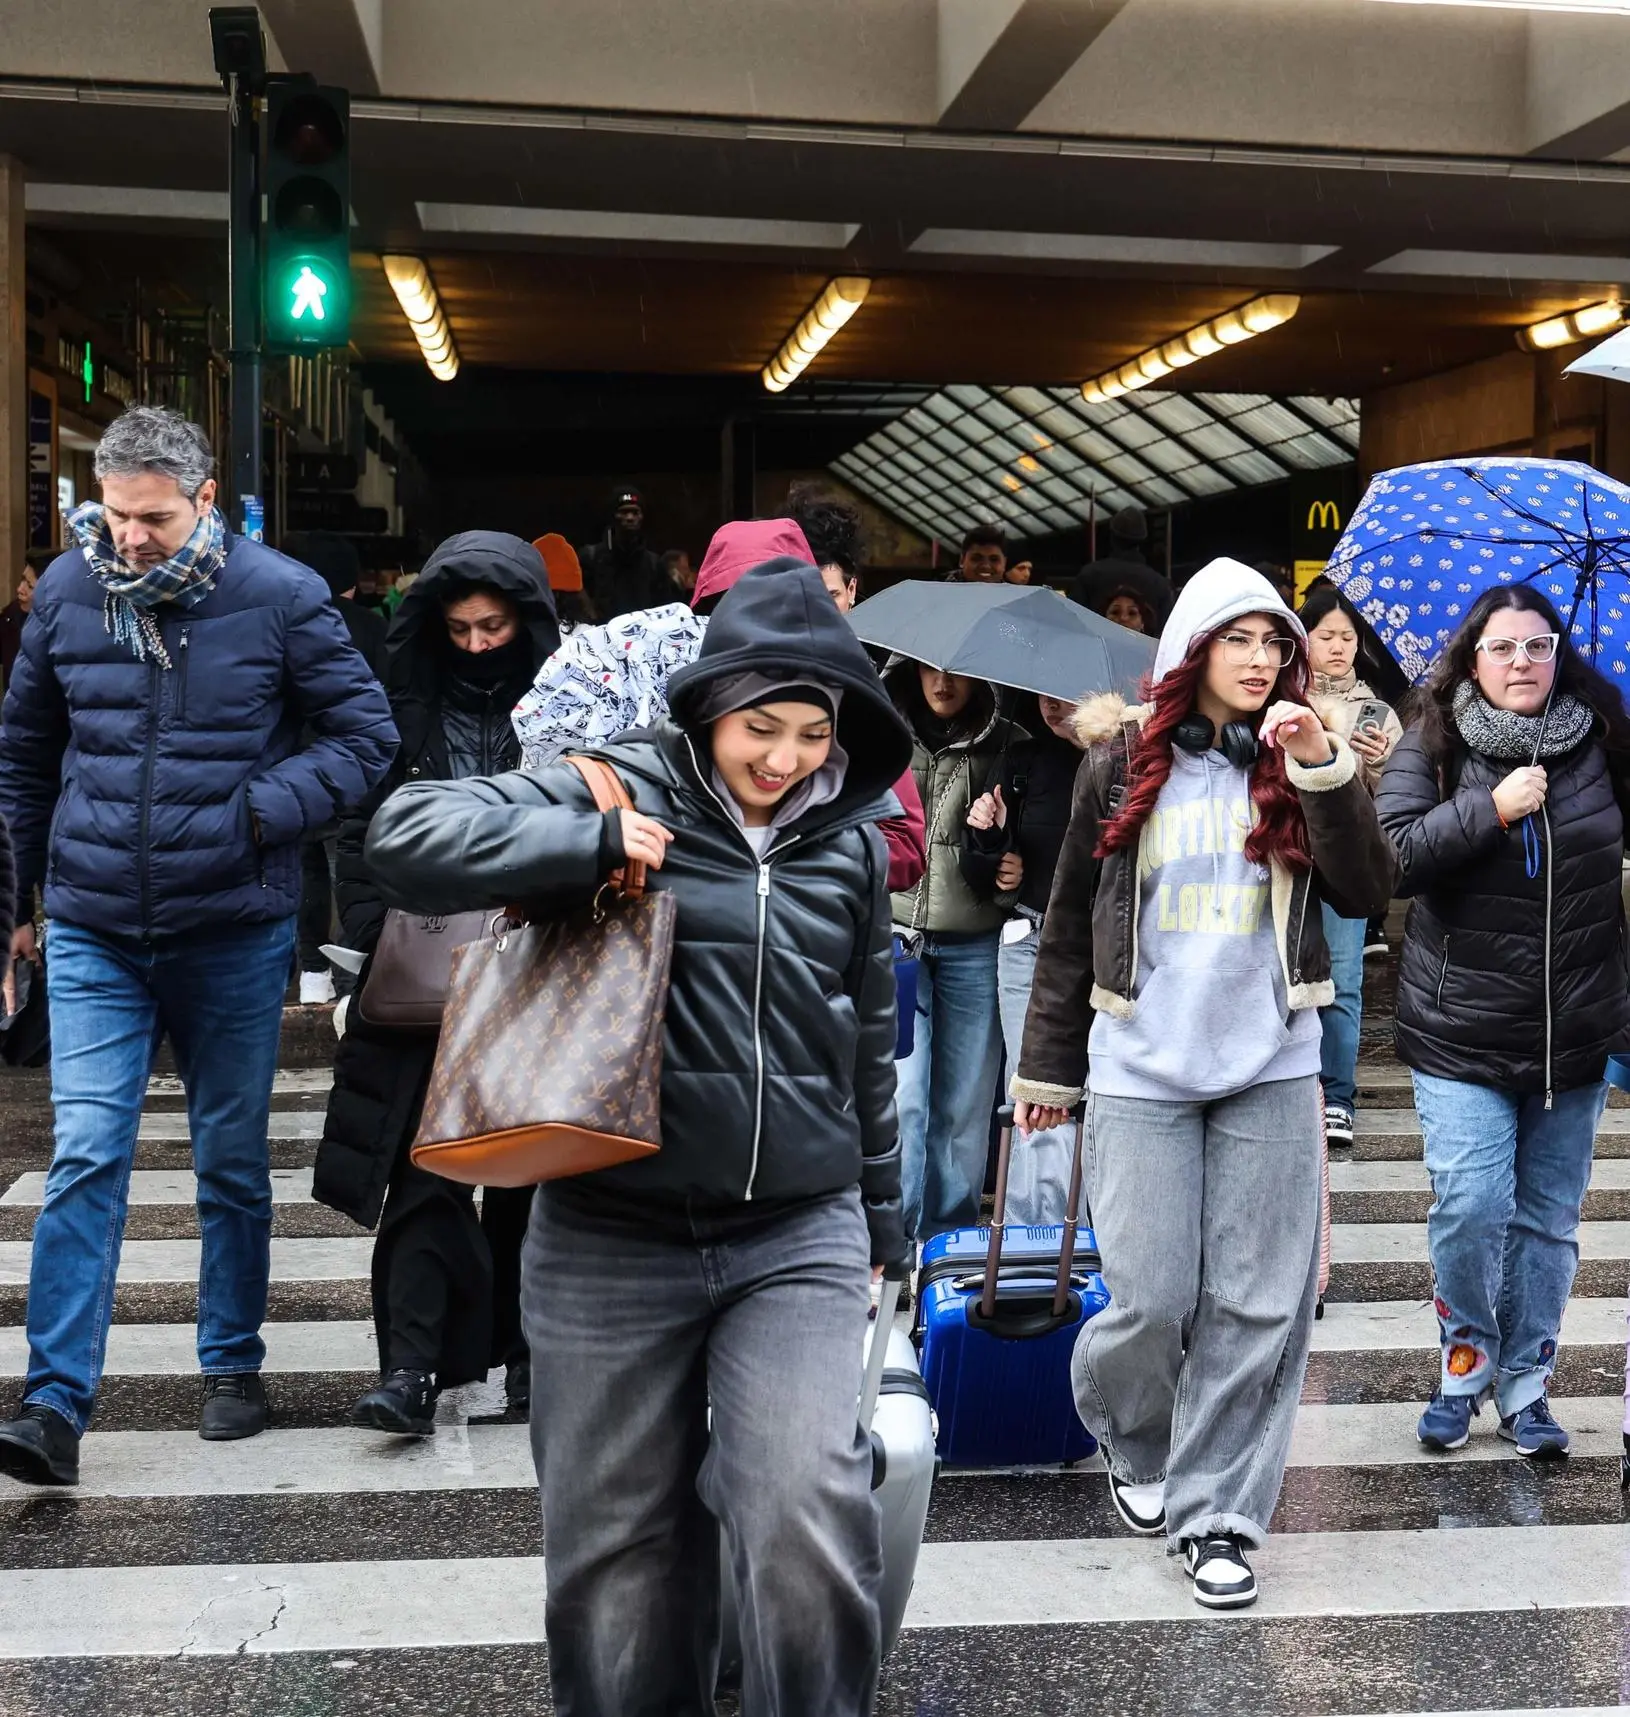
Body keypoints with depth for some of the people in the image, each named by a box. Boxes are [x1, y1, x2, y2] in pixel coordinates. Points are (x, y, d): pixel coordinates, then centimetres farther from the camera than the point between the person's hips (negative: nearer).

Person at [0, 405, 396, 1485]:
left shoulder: (280, 596, -7)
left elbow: (367, 736, -2)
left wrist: (262, 810, -16)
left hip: (235, 935, -1)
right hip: (93, 935, 1)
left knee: (233, 1162, 12)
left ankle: (234, 1366, 29)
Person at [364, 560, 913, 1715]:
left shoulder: (849, 843, 8)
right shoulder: (613, 796, -4)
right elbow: (409, 837, -15)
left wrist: (880, 1215, 23)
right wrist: (592, 843, -20)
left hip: (801, 1234, 2)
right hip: (614, 1240, -1)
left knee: (811, 1515, -14)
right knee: (619, 1541, 10)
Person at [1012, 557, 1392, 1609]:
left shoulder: (1299, 763, 6)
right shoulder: (1123, 766, 3)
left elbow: (1367, 891, -5)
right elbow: (1071, 925, 8)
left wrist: (1324, 770, -16)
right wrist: (1050, 1067, 10)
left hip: (1273, 1068, 2)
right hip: (1143, 1069, -1)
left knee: (1260, 1305, 1)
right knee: (1154, 1299, -2)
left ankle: (1216, 1511, 14)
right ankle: (1130, 1436, 29)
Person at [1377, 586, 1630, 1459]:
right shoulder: (1432, 748, -3)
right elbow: (1391, 854, -14)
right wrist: (1490, 809, -21)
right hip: (1464, 1030, -2)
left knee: (1548, 1217, 8)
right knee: (1470, 1205, -9)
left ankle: (1526, 1382, 24)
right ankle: (1467, 1357, 18)